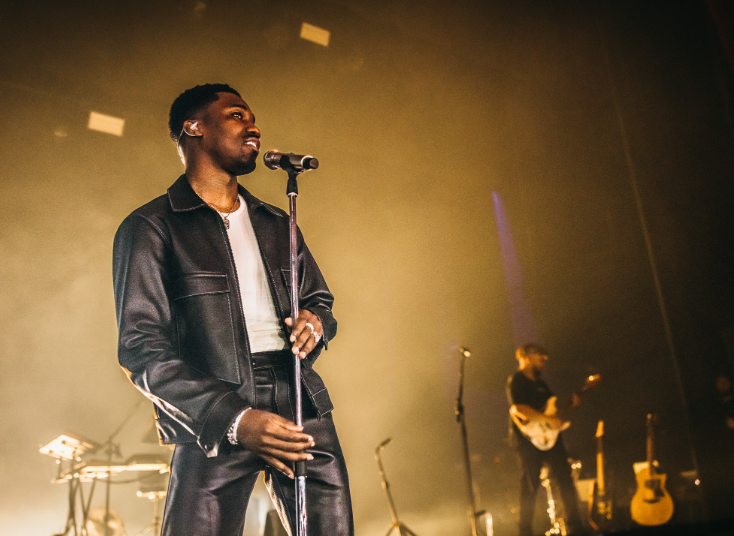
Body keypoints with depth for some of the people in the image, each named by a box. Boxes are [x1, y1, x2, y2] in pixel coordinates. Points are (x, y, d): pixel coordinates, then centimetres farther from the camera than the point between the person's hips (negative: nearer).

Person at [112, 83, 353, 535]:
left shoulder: (276, 224, 20)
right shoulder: (150, 228, 2)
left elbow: (320, 299, 26)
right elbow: (141, 348, -7)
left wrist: (316, 321, 0)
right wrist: (233, 418, -18)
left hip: (300, 401, 5)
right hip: (214, 421, -4)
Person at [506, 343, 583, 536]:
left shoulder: (540, 382, 20)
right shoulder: (516, 381, -8)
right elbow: (518, 408, -22)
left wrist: (569, 404, 8)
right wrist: (547, 419, -23)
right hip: (528, 439, -8)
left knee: (565, 478, 6)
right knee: (530, 485, -3)